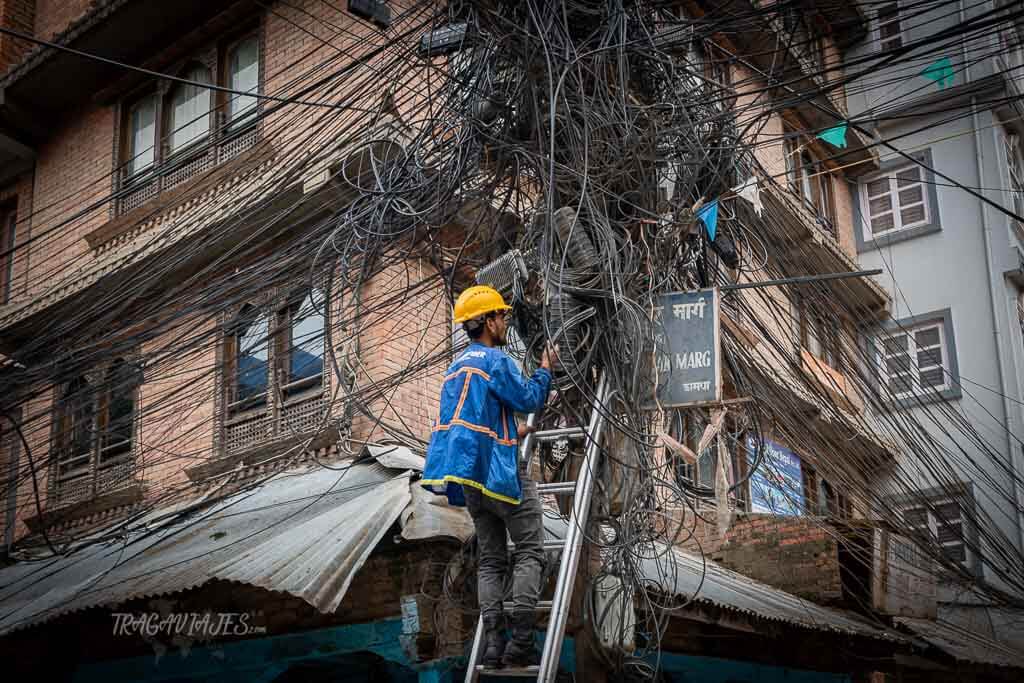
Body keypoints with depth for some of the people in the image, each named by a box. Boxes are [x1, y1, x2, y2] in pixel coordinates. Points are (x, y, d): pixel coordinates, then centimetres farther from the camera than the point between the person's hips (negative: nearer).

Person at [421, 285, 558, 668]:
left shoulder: (457, 366, 17)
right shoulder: (495, 361, -12)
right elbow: (529, 399, -9)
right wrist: (545, 370, 8)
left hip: (470, 477, 8)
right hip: (499, 470, -8)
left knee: (491, 558, 10)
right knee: (530, 550, -2)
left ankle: (491, 642, 2)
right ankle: (520, 642, -9)